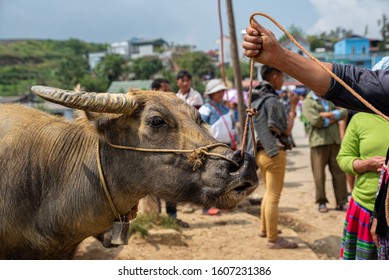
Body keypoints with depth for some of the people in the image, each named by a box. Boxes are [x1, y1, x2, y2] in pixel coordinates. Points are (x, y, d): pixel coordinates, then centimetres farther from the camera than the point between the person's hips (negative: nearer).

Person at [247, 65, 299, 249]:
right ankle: (273, 239, 0)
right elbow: (286, 130, -14)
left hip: (261, 151, 10)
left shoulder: (256, 99, 11)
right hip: (274, 152, -9)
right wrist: (293, 107, -8)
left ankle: (265, 229, 33)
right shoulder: (272, 101, -17)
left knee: (269, 193, 22)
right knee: (273, 196, -5)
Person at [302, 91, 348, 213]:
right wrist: (332, 120, -2)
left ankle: (341, 202, 10)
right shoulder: (308, 102, -1)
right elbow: (316, 121, -15)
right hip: (318, 142, -5)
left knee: (339, 172, 4)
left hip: (335, 141, 5)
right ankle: (321, 202, 11)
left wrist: (329, 115, -11)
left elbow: (344, 112, 4)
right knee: (319, 174, 0)